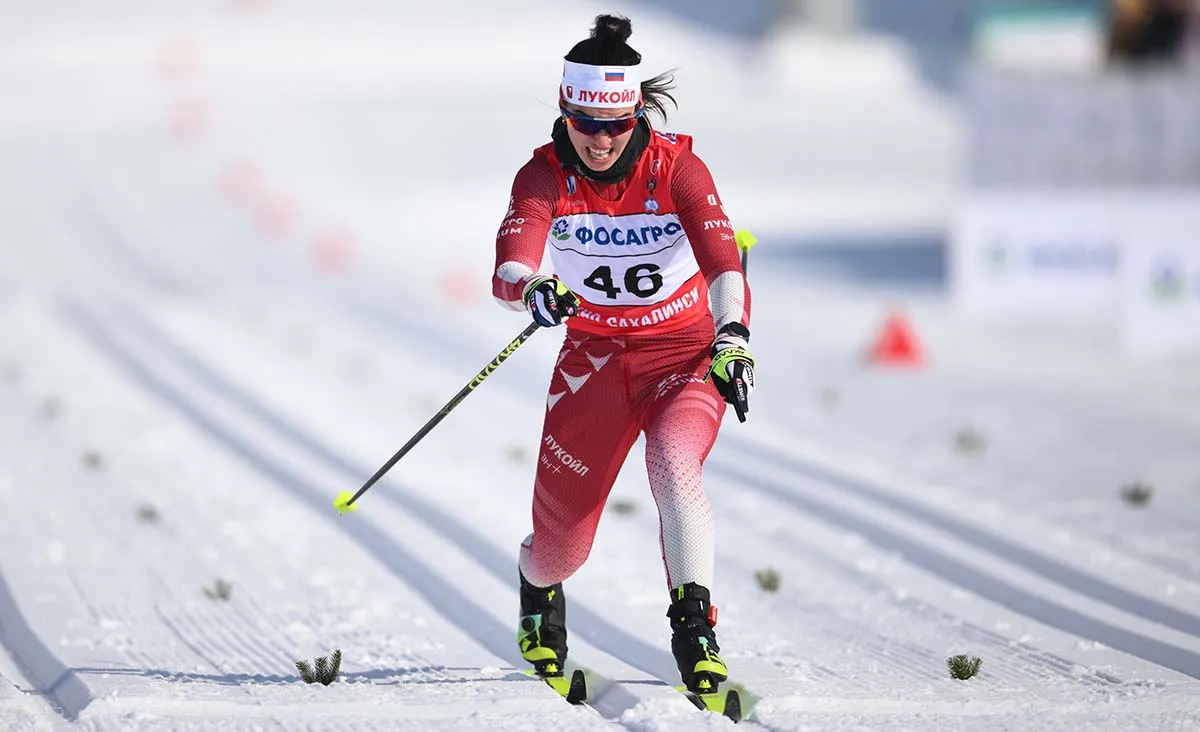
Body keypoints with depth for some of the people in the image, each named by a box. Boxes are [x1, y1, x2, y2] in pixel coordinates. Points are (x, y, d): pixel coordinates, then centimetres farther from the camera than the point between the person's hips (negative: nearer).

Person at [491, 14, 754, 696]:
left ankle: (696, 625, -25)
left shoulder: (677, 169, -17)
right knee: (560, 548, 4)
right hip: (595, 356, 2)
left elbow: (724, 262, -30)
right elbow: (509, 270, -29)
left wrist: (732, 336, -49)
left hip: (686, 351, -2)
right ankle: (539, 590, 41)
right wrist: (533, 289, -53)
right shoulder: (544, 177, -14)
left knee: (672, 463, -34)